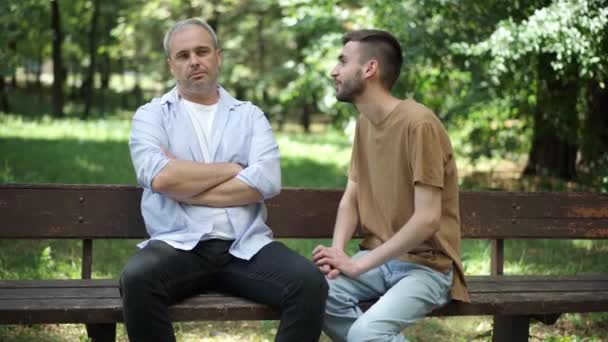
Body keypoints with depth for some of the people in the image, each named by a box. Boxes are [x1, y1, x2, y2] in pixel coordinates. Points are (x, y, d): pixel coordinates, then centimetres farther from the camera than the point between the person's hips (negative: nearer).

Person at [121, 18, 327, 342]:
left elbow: (266, 182, -4)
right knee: (137, 279, -34)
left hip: (246, 246, 1)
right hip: (179, 245, -1)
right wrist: (232, 169, -1)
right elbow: (160, 178, -10)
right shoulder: (152, 115, 11)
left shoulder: (249, 115, 15)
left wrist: (184, 187, -5)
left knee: (310, 283, -26)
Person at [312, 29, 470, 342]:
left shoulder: (419, 124, -16)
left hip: (425, 265, -6)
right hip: (378, 259, 6)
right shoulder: (364, 123, 10)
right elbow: (351, 199, 11)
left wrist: (357, 265, -19)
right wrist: (337, 250, -10)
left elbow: (427, 219, -20)